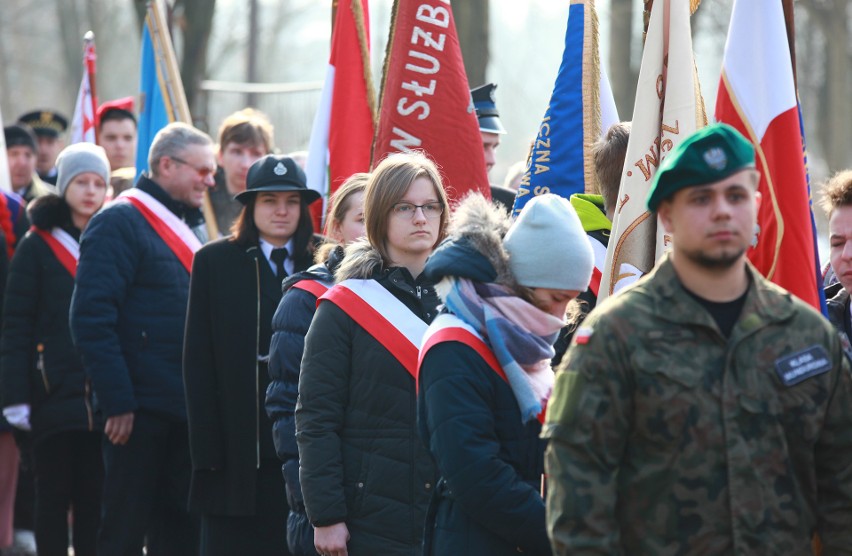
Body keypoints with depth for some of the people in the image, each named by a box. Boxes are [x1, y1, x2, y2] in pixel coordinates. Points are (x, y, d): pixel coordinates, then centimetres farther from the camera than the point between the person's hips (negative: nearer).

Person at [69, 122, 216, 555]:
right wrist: (116, 402, -20)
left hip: (188, 406, 8)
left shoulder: (191, 228, 17)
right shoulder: (120, 223, -10)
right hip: (140, 407, -8)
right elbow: (92, 319, -17)